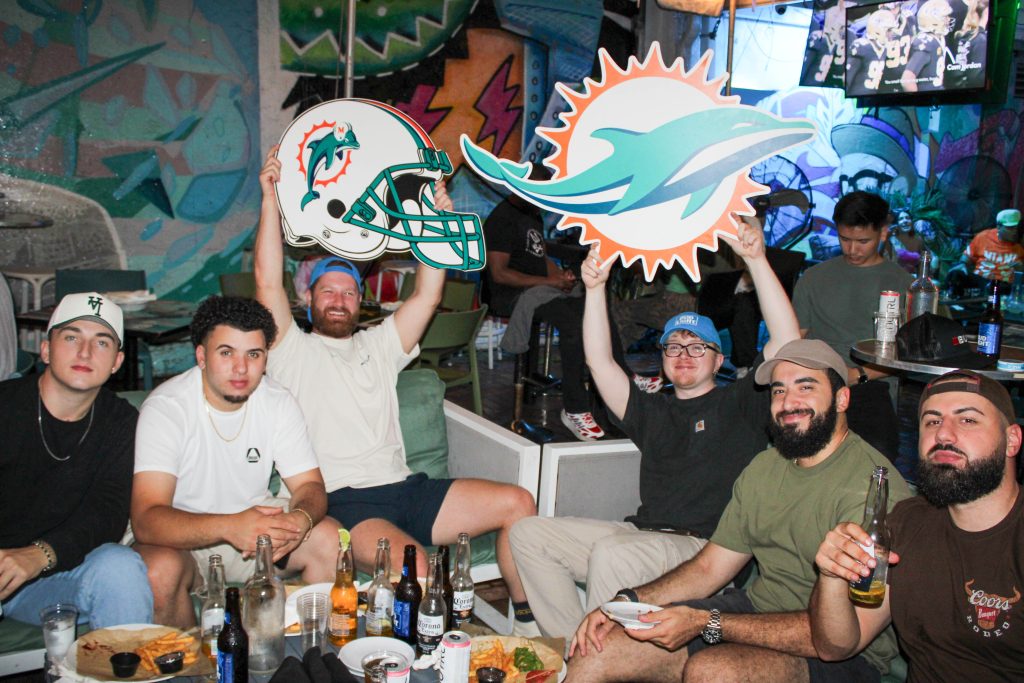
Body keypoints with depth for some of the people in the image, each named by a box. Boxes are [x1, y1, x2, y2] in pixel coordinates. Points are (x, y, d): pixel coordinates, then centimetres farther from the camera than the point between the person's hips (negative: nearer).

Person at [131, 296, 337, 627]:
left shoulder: (278, 402, -7)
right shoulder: (166, 407, -21)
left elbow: (310, 486, -6)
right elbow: (146, 519, -29)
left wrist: (300, 519, -32)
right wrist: (230, 527, -46)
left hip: (253, 520, 4)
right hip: (182, 535, -3)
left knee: (329, 538, -19)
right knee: (160, 568, -34)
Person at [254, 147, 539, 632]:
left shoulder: (379, 346, 24)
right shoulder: (293, 351, 11)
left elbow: (427, 296, 14)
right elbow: (268, 282, -3)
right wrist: (271, 198, -6)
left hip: (405, 487, 6)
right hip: (341, 502, -5)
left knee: (517, 503, -10)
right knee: (412, 564, -35)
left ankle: (527, 621, 1)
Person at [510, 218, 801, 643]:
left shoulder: (740, 404, 10)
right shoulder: (653, 412, 23)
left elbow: (786, 341, -4)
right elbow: (599, 362, 14)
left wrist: (756, 261, -11)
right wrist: (595, 288, 3)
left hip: (708, 547, -6)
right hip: (642, 535, 6)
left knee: (613, 554, -35)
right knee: (529, 533, -5)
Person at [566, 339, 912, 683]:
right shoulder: (764, 467, 8)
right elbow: (709, 567, 11)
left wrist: (706, 623, -26)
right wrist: (630, 601, -6)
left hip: (844, 655, -6)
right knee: (596, 651, -4)